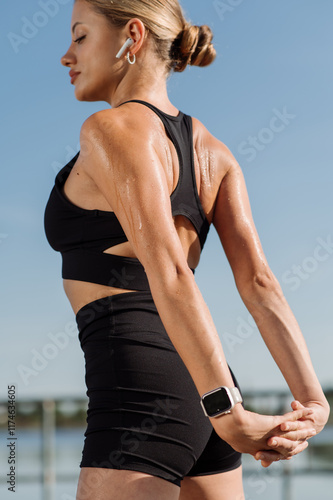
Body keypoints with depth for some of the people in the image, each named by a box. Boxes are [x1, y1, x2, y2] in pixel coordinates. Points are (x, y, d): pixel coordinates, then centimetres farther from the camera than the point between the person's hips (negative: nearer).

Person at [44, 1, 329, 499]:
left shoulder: (113, 129, -9)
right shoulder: (211, 150, 15)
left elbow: (169, 273, -21)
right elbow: (260, 283, 4)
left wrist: (228, 415, -23)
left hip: (137, 392, -9)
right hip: (198, 398, 9)